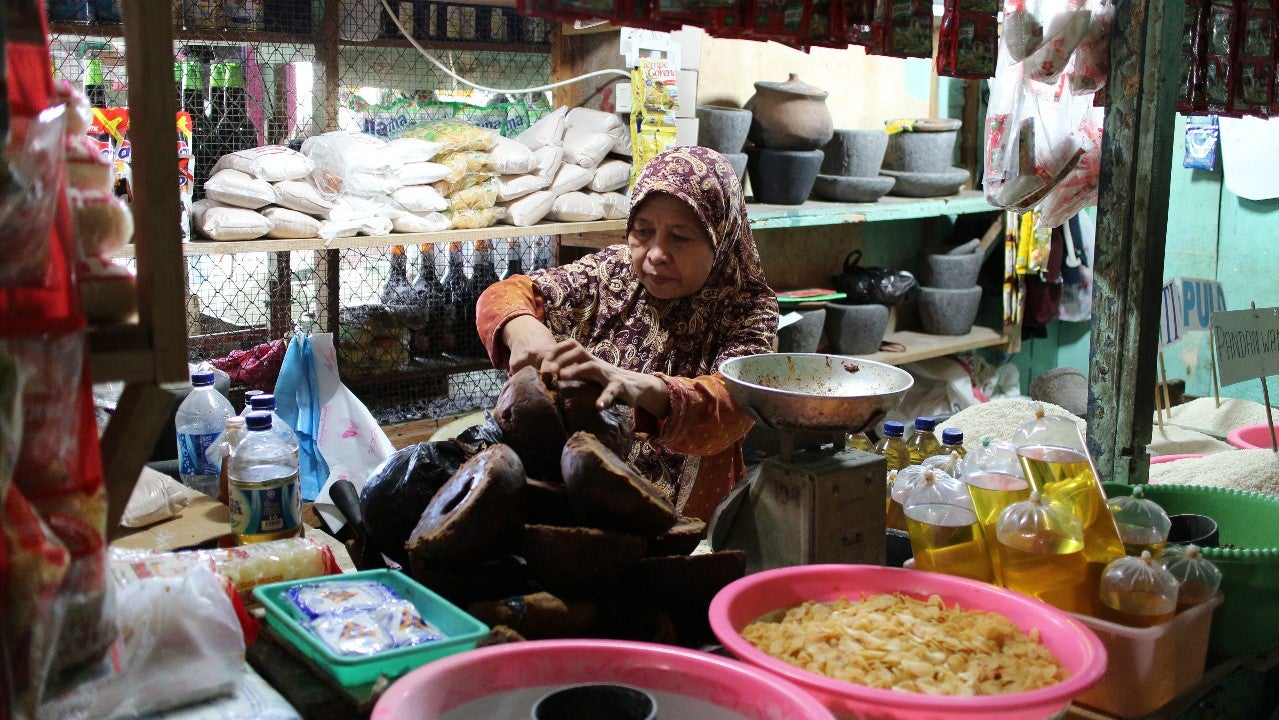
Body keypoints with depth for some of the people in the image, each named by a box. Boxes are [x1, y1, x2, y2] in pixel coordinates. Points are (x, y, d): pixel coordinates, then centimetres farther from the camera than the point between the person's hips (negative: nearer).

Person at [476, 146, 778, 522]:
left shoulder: (748, 310, -6)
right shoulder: (612, 272, 6)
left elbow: (731, 408, -23)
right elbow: (507, 294, 3)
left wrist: (634, 386, -44)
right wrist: (524, 331, -23)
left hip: (685, 521, -3)